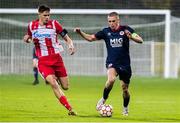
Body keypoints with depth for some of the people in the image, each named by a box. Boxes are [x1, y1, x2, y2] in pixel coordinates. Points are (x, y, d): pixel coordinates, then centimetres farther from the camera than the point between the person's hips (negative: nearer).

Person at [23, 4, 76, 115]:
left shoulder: (54, 24, -2)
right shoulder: (32, 25, 4)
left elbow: (66, 38, 1)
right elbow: (28, 37, 22)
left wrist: (71, 45, -21)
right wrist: (27, 39, -2)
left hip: (56, 58, 1)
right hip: (43, 61, 0)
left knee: (66, 87, 3)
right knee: (53, 84, -23)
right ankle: (70, 109, -21)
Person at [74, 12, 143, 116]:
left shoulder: (126, 30, -3)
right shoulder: (106, 32, 2)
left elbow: (140, 40, -9)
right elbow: (90, 38, 10)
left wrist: (131, 36, -29)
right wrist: (80, 32, -6)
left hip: (125, 64, 0)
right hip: (112, 63, 0)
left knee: (125, 89, 6)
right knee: (111, 79, -31)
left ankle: (125, 108, 32)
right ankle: (103, 99, -9)